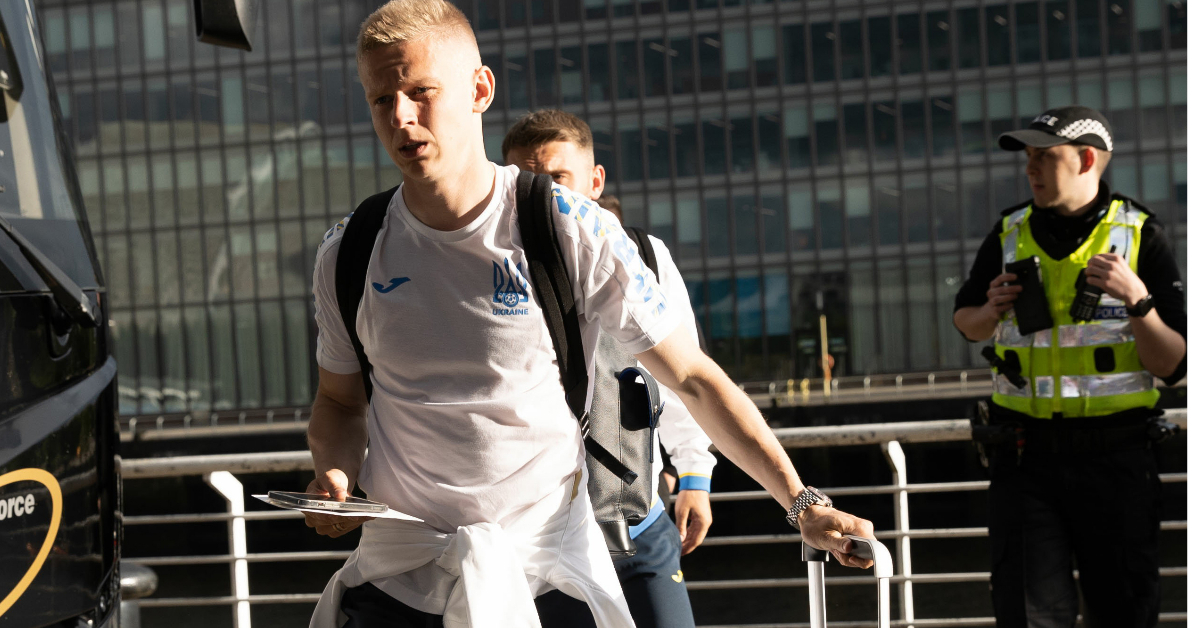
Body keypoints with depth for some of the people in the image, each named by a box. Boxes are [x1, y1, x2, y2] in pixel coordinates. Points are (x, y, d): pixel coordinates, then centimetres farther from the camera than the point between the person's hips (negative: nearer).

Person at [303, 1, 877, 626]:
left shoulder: (573, 233, -10)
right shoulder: (348, 253, -1)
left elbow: (691, 377, -4)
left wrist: (800, 501, -10)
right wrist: (335, 472, -8)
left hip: (546, 568, -2)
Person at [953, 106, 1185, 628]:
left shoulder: (1139, 235, -1)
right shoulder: (1009, 235, 7)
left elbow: (1173, 366, -4)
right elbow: (965, 322, 23)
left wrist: (1137, 300, -20)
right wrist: (993, 311, 1)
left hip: (1114, 454, -2)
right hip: (1026, 456, 2)